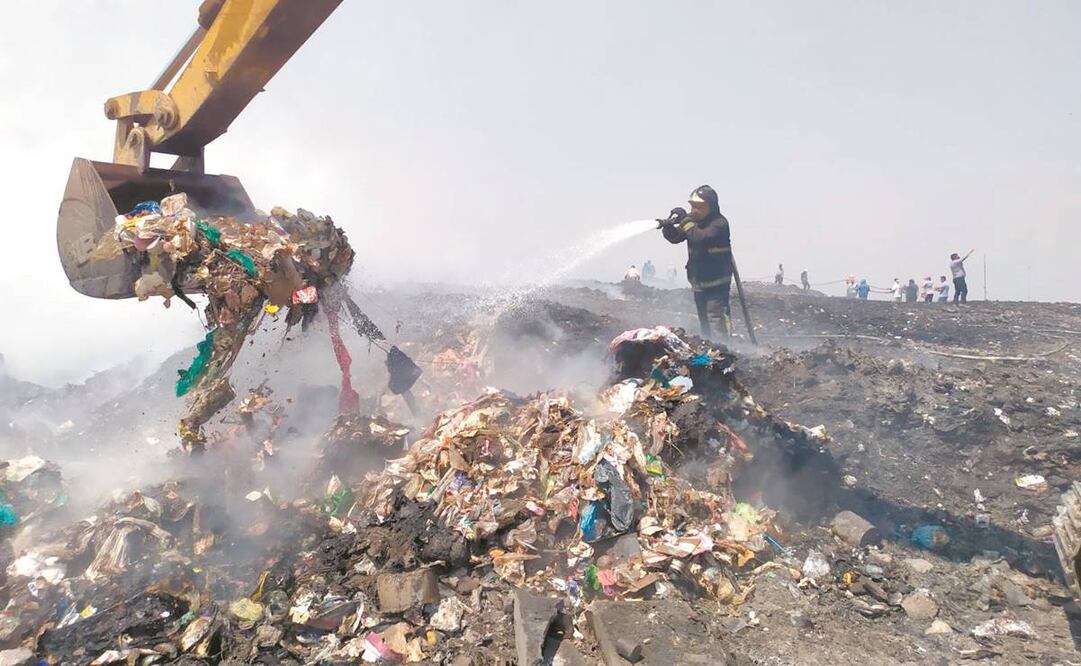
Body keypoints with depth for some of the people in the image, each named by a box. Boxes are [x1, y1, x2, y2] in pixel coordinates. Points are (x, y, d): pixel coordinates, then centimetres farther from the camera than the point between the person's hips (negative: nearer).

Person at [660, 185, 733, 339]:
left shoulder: (719, 223, -16)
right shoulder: (694, 221, 8)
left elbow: (701, 238, -32)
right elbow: (675, 238, 7)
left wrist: (685, 220, -25)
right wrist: (667, 226, -14)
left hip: (717, 282, -8)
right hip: (699, 281, 8)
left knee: (716, 317, -17)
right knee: (704, 320, 17)